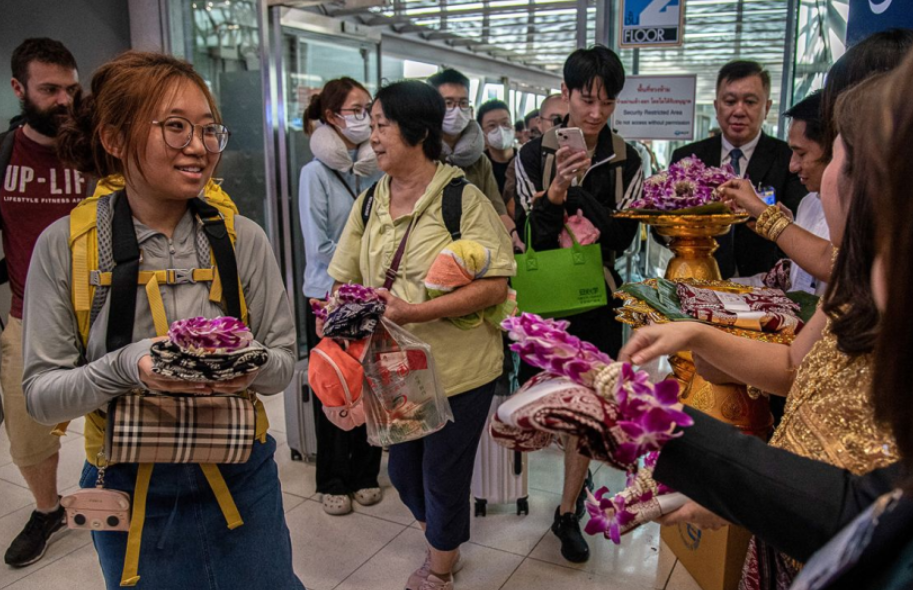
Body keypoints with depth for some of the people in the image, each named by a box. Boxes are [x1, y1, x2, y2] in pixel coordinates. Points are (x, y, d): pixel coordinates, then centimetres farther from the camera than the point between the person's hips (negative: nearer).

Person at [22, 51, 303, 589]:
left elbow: (284, 362, -2)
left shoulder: (243, 238, -6)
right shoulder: (66, 245, -9)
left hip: (241, 477, 1)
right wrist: (127, 367, -26)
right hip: (127, 485, -1)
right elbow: (41, 396, -8)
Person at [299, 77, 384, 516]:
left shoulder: (376, 169, 3)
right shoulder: (316, 172, -8)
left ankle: (365, 474, 26)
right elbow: (319, 246, -11)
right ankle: (334, 482, 24)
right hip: (331, 298, -3)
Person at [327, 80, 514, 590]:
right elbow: (345, 280, 9)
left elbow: (495, 285, -19)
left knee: (443, 475, 10)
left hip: (458, 369, -6)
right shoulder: (369, 203, 4)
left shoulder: (463, 198, -14)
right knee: (403, 470, 19)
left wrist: (415, 311, -27)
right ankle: (443, 548, 47)